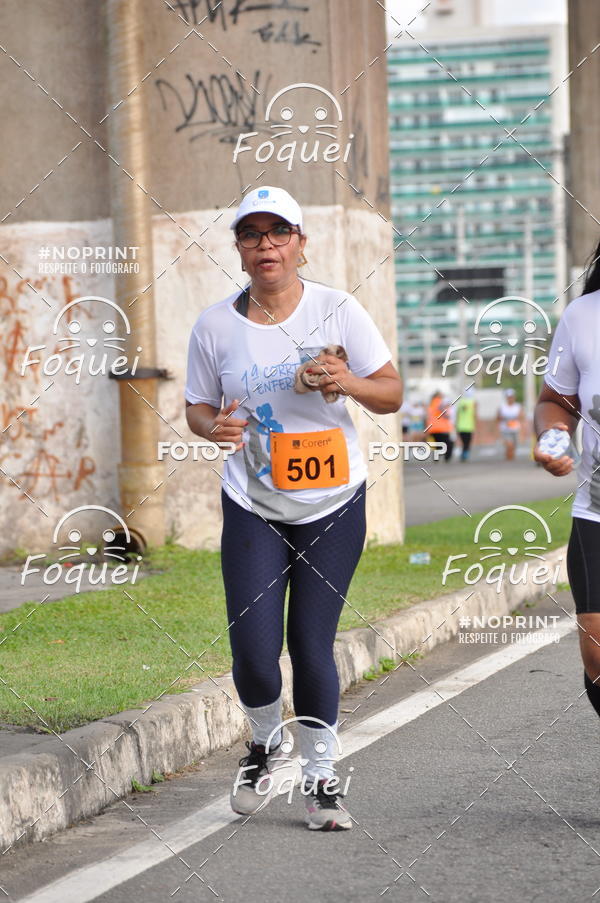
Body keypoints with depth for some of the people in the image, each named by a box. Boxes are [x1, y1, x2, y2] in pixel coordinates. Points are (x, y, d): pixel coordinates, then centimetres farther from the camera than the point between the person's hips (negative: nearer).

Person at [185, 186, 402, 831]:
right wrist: (214, 427, -15)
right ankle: (264, 740, 23)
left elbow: (392, 393, 1)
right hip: (253, 509, 1)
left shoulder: (338, 310, -4)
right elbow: (198, 407, 8)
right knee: (253, 649, -8)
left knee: (312, 645, -2)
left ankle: (321, 778, 16)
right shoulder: (215, 325, -2)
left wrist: (350, 383, -20)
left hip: (333, 508, 0)